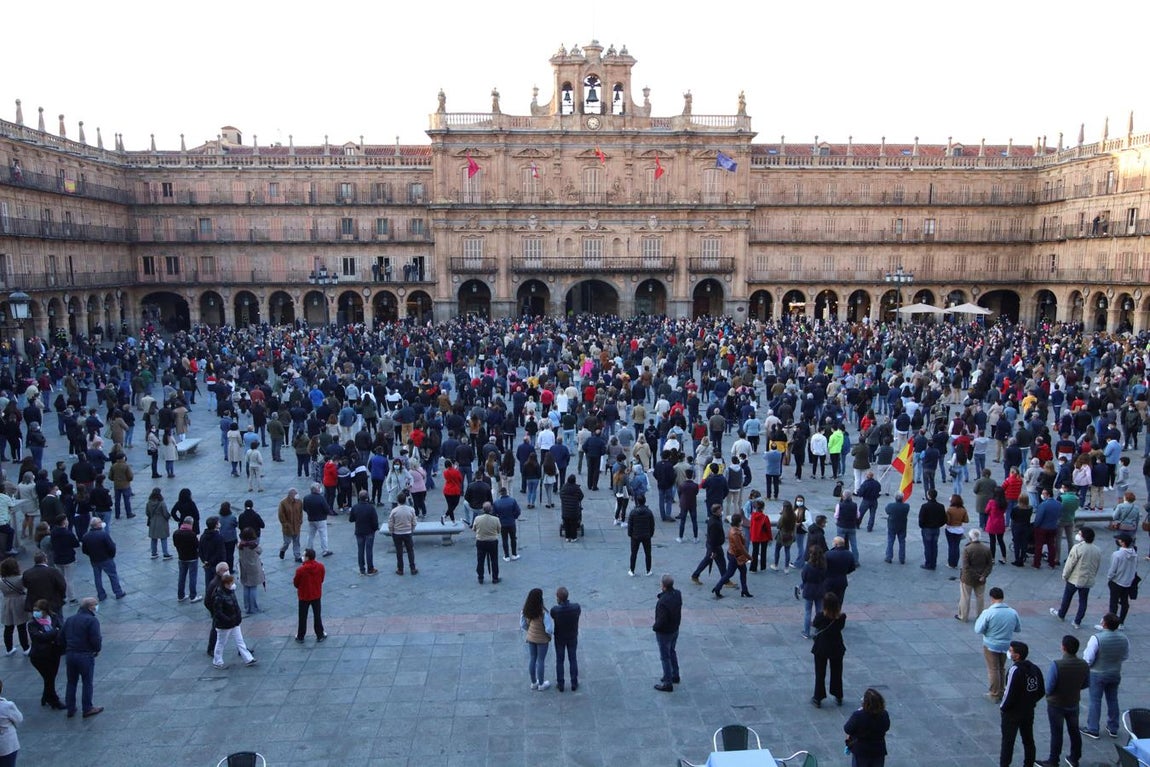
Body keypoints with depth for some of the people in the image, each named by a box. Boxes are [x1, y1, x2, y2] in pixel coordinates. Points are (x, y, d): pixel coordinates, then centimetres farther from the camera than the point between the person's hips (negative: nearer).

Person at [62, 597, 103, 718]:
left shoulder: (69, 619, 11)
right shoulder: (92, 620, -13)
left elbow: (62, 638, 14)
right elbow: (96, 640, -18)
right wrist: (98, 649, 1)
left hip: (70, 654, 6)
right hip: (85, 656, -6)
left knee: (71, 682, 17)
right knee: (87, 682, 6)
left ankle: (70, 708, 23)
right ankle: (87, 709, 13)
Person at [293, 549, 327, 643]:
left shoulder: (300, 569, -24)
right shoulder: (320, 567, -12)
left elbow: (295, 583, -10)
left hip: (304, 596, -3)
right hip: (317, 595, 3)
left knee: (303, 618, 13)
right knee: (317, 616, 15)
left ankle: (300, 637, 24)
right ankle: (320, 636, 24)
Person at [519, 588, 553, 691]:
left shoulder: (526, 610, -15)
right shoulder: (543, 612, -32)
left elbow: (523, 625, -2)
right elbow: (549, 629, -29)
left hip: (530, 638, 5)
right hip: (542, 639, -5)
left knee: (532, 659, 20)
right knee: (541, 660, 14)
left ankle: (534, 683, 37)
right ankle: (541, 684, 32)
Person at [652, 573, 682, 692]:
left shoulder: (663, 602, -36)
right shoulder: (677, 594, -11)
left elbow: (661, 621, -31)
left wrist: (655, 627, -10)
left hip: (664, 633, -8)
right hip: (675, 629, 8)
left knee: (665, 657, 9)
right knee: (672, 652, 28)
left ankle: (667, 683, 21)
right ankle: (675, 676, 44)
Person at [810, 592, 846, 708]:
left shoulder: (820, 617, -24)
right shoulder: (842, 617, -18)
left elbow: (815, 625, -5)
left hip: (821, 649, -2)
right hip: (837, 648, 2)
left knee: (820, 674, 13)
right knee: (837, 673, 21)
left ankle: (818, 699, 20)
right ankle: (838, 697, 34)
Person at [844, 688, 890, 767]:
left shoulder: (858, 716, -30)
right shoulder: (884, 715, -18)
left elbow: (847, 730, -16)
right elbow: (886, 728, 2)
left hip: (860, 751, -3)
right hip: (879, 751, 3)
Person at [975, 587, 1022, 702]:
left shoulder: (988, 613, -23)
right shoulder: (1013, 612, -9)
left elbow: (978, 630, -17)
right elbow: (1018, 629, 5)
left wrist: (980, 617, -2)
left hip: (991, 646, -4)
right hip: (1006, 645, 4)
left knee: (993, 670, 10)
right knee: (1002, 669, 22)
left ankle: (994, 695, 18)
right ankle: (1001, 692, 33)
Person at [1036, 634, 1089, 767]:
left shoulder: (1056, 664, -30)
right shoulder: (1084, 665, -13)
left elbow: (1049, 687, -24)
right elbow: (1086, 684, 2)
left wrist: (1049, 694, -2)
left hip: (1056, 704, -4)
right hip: (1073, 704, 5)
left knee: (1056, 733, 9)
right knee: (1074, 731, 21)